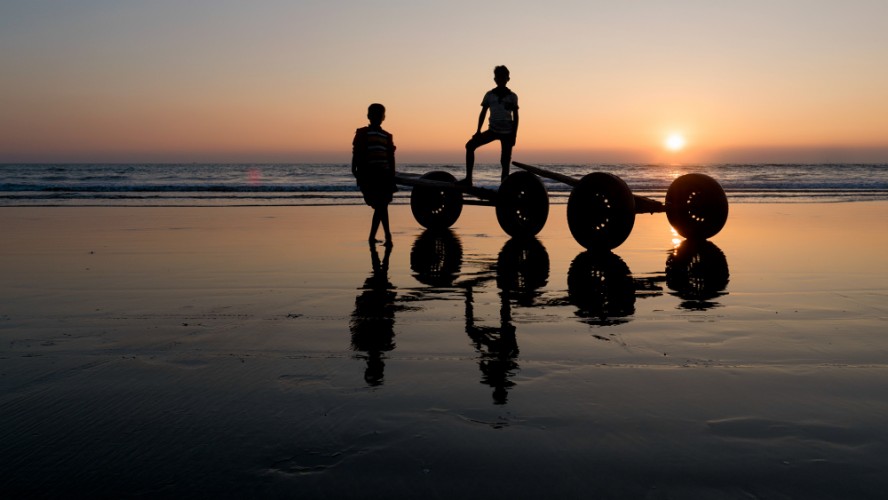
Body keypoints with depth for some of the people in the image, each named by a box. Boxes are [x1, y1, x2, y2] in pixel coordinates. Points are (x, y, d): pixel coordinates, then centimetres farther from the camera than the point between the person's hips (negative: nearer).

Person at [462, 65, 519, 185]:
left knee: (505, 161, -4)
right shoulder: (489, 95, 7)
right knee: (470, 145, -14)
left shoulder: (512, 96, 3)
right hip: (492, 130, 2)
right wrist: (478, 131, 0)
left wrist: (514, 135, -5)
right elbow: (483, 113, 9)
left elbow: (515, 116, 3)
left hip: (507, 132, -2)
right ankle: (468, 178, -14)